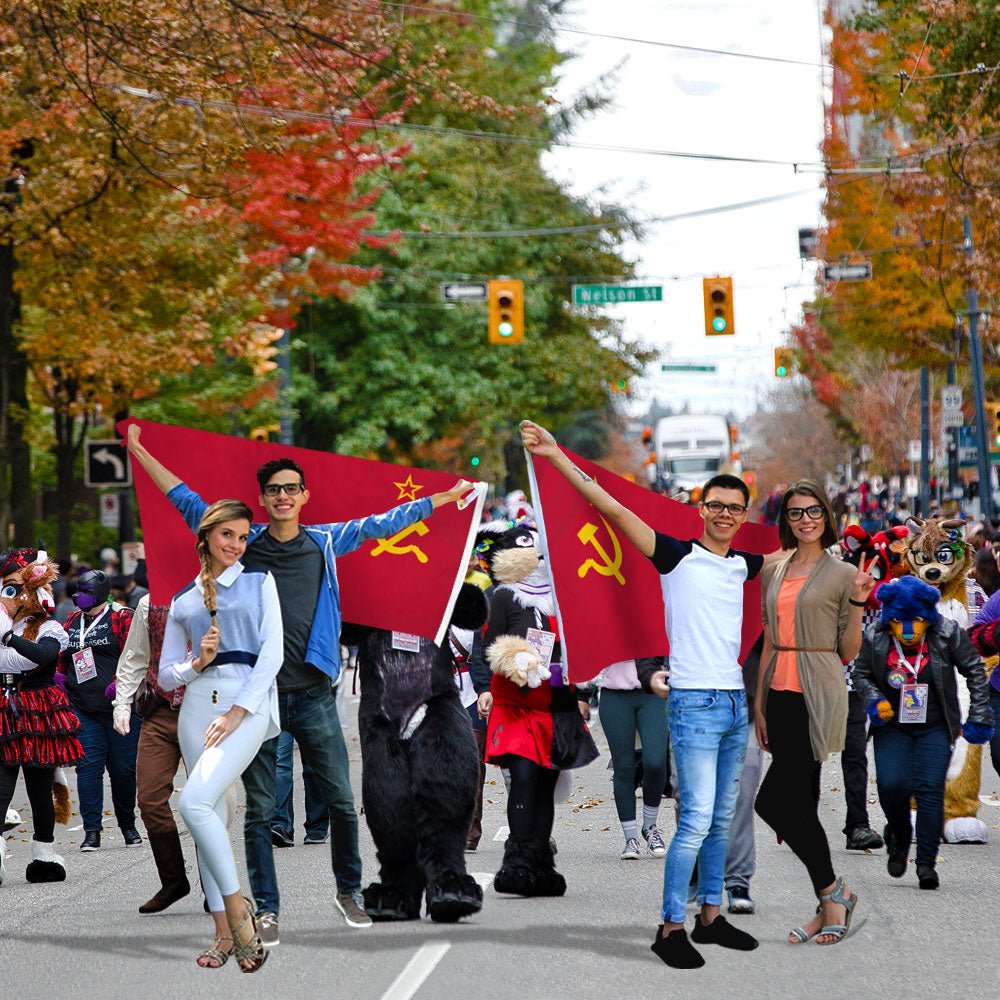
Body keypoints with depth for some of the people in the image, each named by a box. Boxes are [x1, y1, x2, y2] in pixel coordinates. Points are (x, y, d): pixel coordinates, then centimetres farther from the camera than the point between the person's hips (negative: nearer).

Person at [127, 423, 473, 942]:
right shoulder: (244, 543, 6)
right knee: (260, 810, 1)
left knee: (341, 801, 1)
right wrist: (140, 453, 12)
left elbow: (381, 523, 15)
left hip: (313, 694, 1)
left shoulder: (325, 543, 8)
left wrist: (448, 496, 19)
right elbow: (188, 502, 12)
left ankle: (348, 890, 20)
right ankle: (266, 911, 6)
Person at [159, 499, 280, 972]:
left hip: (248, 702, -4)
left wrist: (237, 712, -12)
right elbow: (166, 676, 18)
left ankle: (236, 906, -12)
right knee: (211, 814, 0)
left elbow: (272, 652, -2)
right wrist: (196, 664, -5)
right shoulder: (183, 601, 18)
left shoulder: (259, 582, 9)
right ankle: (225, 932, 5)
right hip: (198, 703, 4)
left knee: (195, 802, -23)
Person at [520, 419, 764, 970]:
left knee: (722, 819, 12)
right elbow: (612, 508, -9)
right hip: (695, 702, -6)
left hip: (734, 702, 6)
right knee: (697, 819, -13)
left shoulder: (743, 565, 12)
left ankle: (710, 917, 20)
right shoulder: (678, 556, -3)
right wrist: (556, 455, -13)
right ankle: (671, 928, -8)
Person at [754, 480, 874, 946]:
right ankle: (829, 905, 14)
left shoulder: (842, 574, -2)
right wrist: (759, 704, 12)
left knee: (773, 800, -14)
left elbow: (848, 652, -1)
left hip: (817, 697, -6)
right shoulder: (773, 572, 13)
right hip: (781, 693, 6)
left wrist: (858, 601, -13)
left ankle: (833, 891, -1)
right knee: (801, 802, 6)